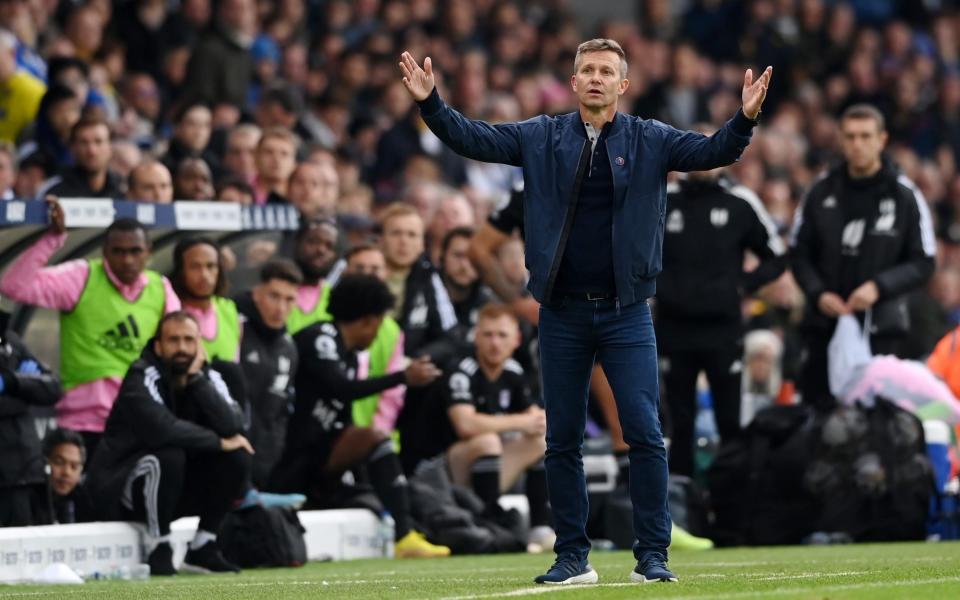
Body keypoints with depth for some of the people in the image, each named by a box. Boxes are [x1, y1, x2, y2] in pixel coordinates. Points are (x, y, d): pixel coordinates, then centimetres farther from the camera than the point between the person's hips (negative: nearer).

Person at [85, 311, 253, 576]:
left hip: (175, 487, 6)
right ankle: (158, 551, -21)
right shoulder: (142, 377, -18)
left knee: (237, 458, -11)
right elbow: (162, 430, -36)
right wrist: (218, 442, -24)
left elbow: (232, 426, -18)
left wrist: (196, 379, -20)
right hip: (117, 487, -6)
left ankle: (203, 549, -3)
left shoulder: (207, 377, 0)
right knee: (168, 457, -35)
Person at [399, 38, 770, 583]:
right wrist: (431, 104, -11)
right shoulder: (541, 139, 6)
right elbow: (474, 139, 3)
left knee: (645, 433, -7)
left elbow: (713, 151, -7)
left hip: (626, 314, -2)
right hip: (563, 314, 2)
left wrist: (745, 119, -25)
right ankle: (573, 558, 15)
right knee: (563, 440, 6)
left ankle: (653, 556, -1)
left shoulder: (650, 141, 3)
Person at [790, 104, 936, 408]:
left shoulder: (905, 196, -1)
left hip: (881, 329, -2)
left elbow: (923, 263, 0)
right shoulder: (822, 192, 5)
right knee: (816, 410, 3)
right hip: (824, 325, 2)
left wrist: (879, 287, -15)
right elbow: (799, 253, 11)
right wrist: (818, 293, -6)